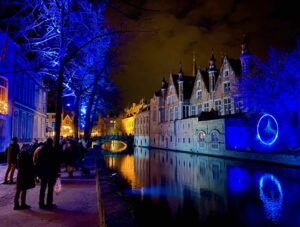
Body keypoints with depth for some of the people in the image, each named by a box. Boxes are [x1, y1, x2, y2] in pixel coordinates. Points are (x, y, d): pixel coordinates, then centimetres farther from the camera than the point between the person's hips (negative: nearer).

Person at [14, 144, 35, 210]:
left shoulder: (19, 155, 5)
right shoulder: (27, 155, -17)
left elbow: (17, 166, 12)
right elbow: (30, 166, -14)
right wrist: (32, 174, -4)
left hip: (20, 174, 8)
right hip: (26, 175, -7)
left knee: (18, 190, 12)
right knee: (24, 190, 2)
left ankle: (16, 205, 18)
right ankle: (23, 205, 9)